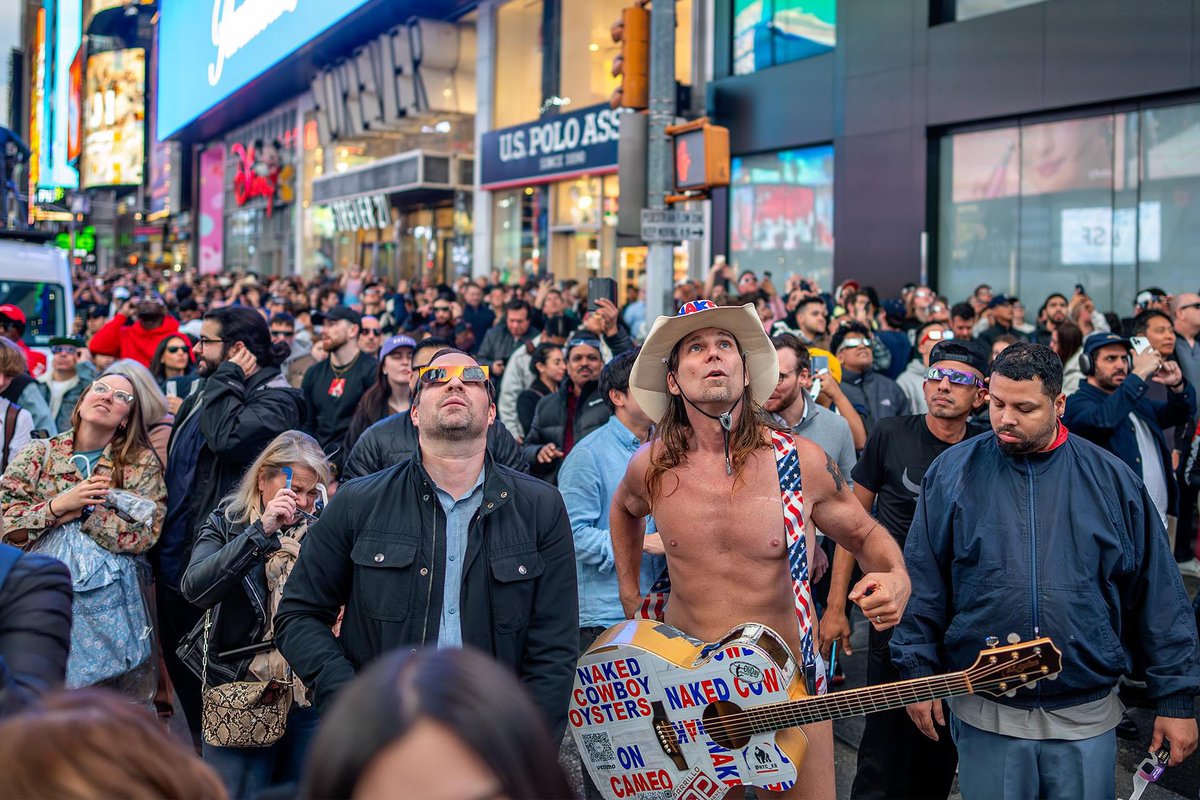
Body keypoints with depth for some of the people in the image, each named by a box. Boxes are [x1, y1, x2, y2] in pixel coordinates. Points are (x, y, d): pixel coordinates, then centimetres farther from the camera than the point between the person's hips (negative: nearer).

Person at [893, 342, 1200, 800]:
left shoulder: (1113, 481, -1)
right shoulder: (954, 471, -2)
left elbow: (1157, 594, 2)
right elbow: (922, 582, 1)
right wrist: (918, 673, 0)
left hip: (1087, 716, 0)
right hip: (984, 716, 0)